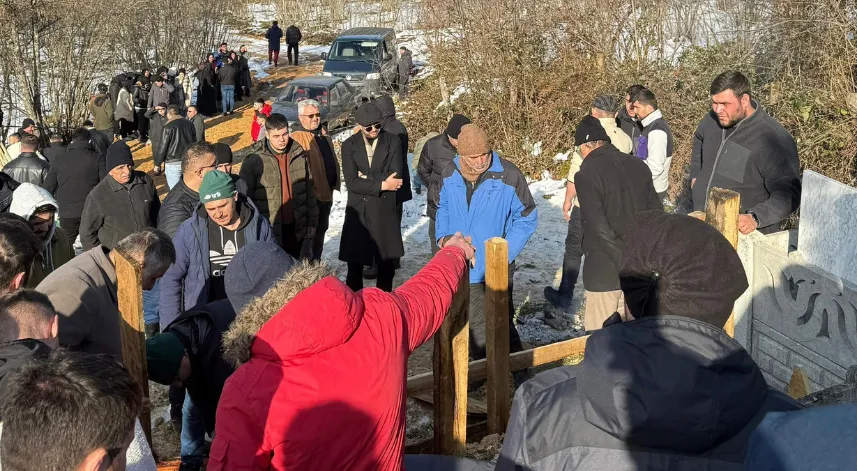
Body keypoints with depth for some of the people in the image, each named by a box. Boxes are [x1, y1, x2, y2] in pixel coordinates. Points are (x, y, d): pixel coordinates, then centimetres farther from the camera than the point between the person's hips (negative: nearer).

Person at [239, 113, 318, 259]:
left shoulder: (300, 156, 2)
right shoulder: (254, 162, -9)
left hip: (297, 230, 4)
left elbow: (310, 194, 9)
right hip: (268, 234, -3)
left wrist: (310, 228, 8)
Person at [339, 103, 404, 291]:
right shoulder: (349, 145, 0)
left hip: (385, 211, 0)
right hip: (357, 211, 0)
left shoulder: (393, 141, -1)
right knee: (354, 262, 5)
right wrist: (381, 185, -15)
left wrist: (366, 179, -10)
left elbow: (395, 177, -12)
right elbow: (351, 182, -11)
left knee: (387, 262, 11)